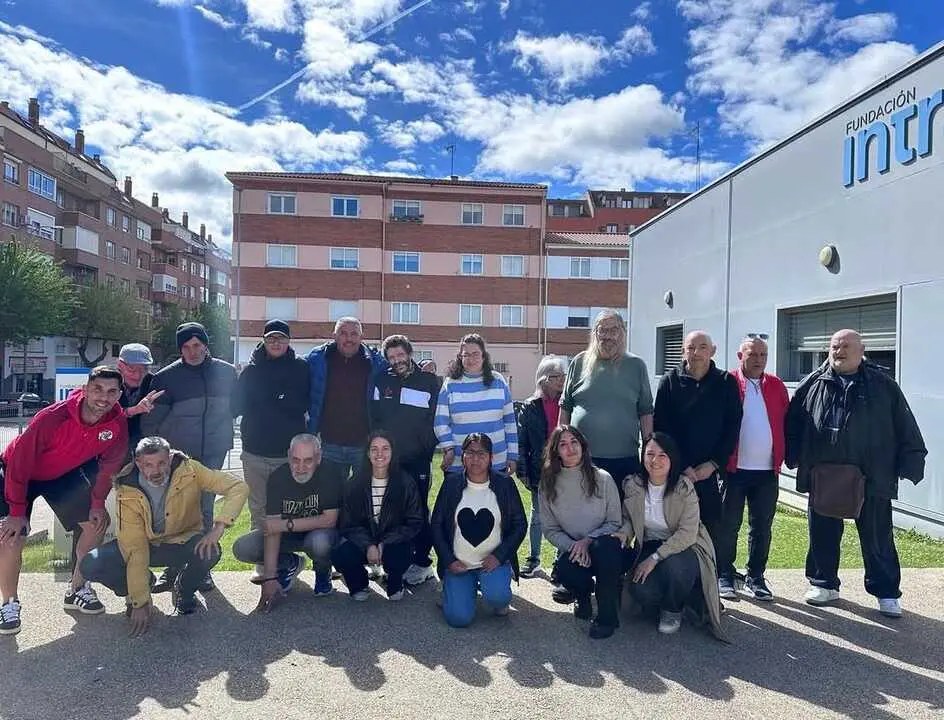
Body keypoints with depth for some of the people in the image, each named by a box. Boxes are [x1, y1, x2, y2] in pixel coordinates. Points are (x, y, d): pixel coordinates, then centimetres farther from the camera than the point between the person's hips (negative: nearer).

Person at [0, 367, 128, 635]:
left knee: (96, 523, -1)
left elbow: (109, 464, -7)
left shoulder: (118, 423, -24)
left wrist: (98, 503, -6)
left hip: (64, 475, 5)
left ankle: (77, 590, 17)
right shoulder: (53, 417, -37)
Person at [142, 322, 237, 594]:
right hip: (176, 456, -1)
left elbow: (234, 407, 15)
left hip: (212, 454, 1)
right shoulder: (167, 377, -3)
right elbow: (150, 419, 0)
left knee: (204, 510, 7)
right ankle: (173, 568, 16)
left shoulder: (226, 372, 2)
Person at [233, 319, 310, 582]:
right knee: (258, 508, 9)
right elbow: (236, 405, 3)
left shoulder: (300, 369, 2)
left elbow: (306, 404, 0)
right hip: (255, 452, 2)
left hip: (289, 451, -1)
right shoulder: (251, 370, 6)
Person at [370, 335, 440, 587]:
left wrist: (427, 448, -8)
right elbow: (372, 416, 8)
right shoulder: (382, 381, 7)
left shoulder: (429, 381, -1)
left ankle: (422, 563, 14)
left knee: (418, 511, 4)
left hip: (417, 460, -3)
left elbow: (436, 419, -2)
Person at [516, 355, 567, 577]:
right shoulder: (529, 407, 0)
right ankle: (533, 558, 27)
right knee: (537, 516, 14)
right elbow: (521, 442, -1)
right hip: (539, 472, 0)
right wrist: (522, 471, -6)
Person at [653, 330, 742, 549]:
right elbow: (661, 427, -1)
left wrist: (713, 464, -6)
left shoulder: (727, 383, 5)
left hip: (712, 471, 1)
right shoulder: (670, 381, 3)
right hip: (676, 472, 0)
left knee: (713, 531, 3)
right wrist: (681, 466, -8)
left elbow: (733, 427, 3)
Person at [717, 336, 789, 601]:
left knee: (762, 527, 12)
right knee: (728, 525, 5)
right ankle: (724, 577, 17)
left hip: (767, 470, 4)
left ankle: (755, 577, 24)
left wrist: (782, 457, 4)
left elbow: (786, 423, 11)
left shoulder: (776, 385, 9)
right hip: (734, 469, -4)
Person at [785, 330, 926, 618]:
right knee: (823, 535, 12)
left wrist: (911, 462, -1)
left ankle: (886, 593, 23)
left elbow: (906, 428, 3)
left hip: (871, 478, -2)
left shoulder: (883, 386, 2)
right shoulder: (814, 384, 5)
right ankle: (824, 584, 28)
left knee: (878, 538, 8)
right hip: (823, 478, 2)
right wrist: (794, 457, 7)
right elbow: (793, 422, 11)